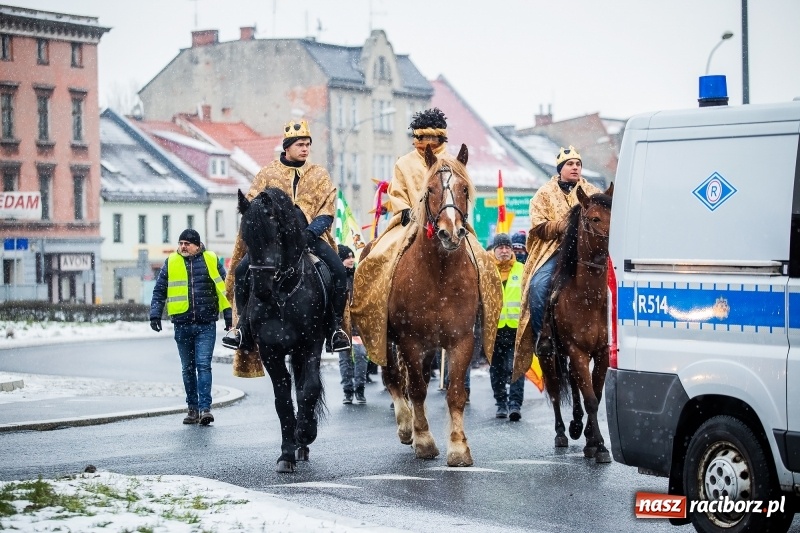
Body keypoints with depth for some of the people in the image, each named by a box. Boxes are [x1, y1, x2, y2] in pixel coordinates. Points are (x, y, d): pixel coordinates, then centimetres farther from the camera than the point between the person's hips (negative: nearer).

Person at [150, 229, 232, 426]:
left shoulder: (211, 260, 4)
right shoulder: (171, 263, 7)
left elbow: (224, 288, 7)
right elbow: (159, 290, 11)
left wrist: (229, 316, 4)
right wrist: (155, 314, 1)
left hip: (206, 325, -2)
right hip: (182, 326, 2)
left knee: (203, 365, -11)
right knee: (188, 369, 8)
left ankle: (205, 407, -12)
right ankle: (193, 409, 15)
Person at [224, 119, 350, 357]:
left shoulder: (319, 175, 12)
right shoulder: (267, 174, 11)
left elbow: (327, 212, 4)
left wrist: (310, 232, -14)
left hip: (310, 234, 0)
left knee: (338, 270, -24)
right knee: (242, 270, -21)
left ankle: (336, 326, -12)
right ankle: (244, 326, -9)